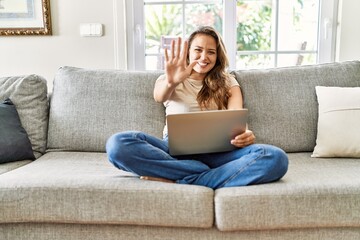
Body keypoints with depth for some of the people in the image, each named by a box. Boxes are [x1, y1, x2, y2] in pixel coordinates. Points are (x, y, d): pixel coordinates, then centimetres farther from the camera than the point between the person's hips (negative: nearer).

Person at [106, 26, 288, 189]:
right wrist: (171, 82, -33)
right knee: (119, 144, -29)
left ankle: (178, 182, -31)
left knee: (276, 157, -30)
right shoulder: (169, 79, 17)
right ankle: (207, 174, -29)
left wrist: (245, 134, -24)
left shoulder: (228, 82, 19)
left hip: (216, 153, 1)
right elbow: (159, 96, -8)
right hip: (175, 150, 0)